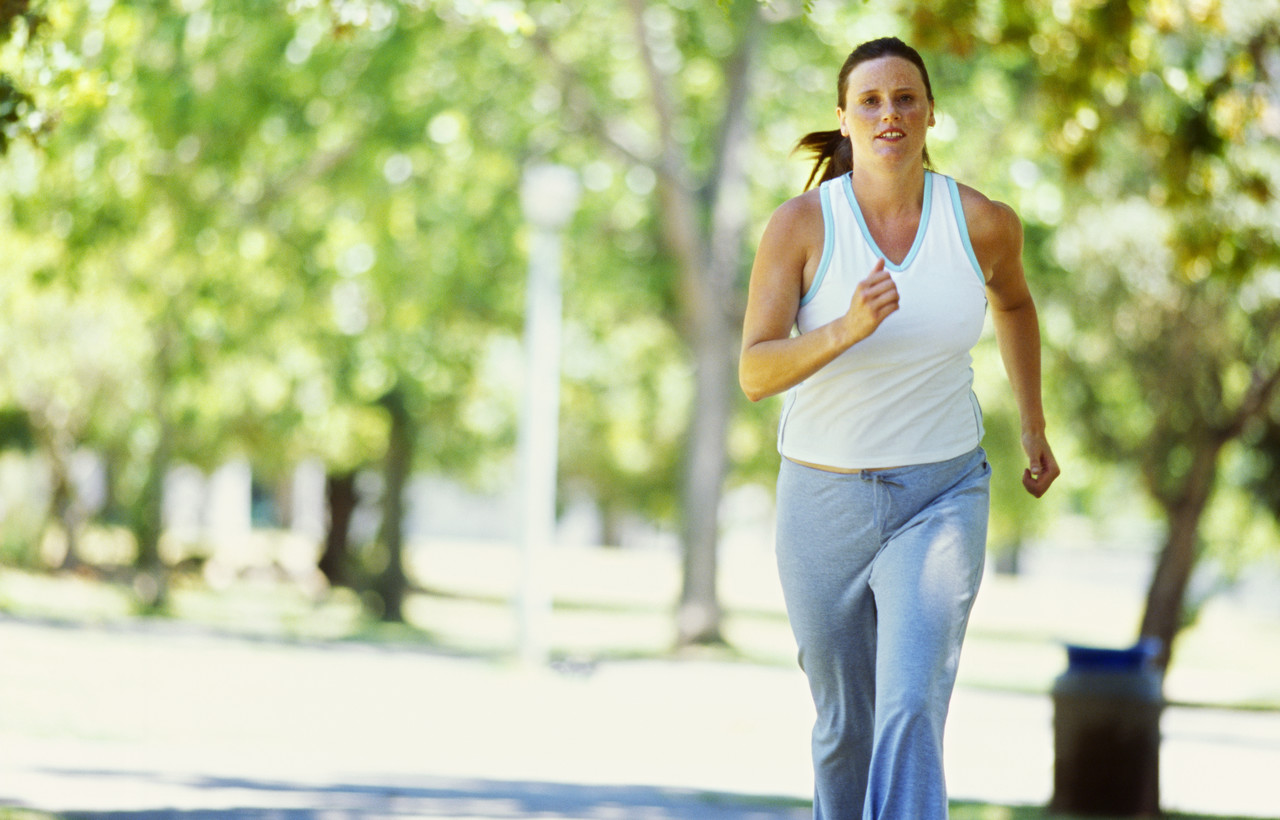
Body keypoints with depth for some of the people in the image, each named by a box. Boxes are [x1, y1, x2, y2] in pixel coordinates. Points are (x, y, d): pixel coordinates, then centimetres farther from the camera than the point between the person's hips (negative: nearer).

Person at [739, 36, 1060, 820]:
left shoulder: (984, 222, -9)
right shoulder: (799, 225, -14)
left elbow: (1013, 300, 15)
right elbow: (755, 373, -20)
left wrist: (1035, 428, 23)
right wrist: (848, 328, -38)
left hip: (939, 499, -1)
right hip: (825, 501, 1)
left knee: (912, 713, -21)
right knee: (845, 725, 17)